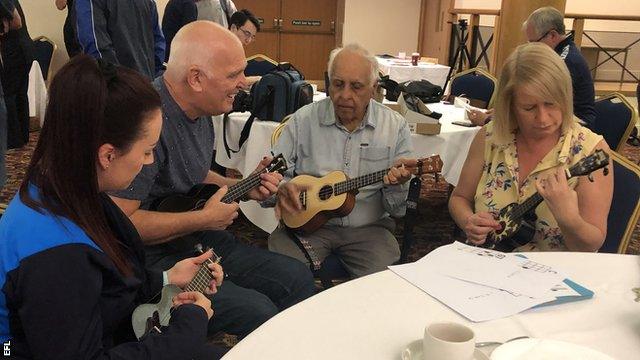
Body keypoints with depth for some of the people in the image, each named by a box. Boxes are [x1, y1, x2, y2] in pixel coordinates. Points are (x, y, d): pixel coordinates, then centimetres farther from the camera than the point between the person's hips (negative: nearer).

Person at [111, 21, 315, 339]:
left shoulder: (199, 110, 5)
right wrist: (203, 219, -20)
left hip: (197, 239, 9)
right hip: (153, 257, -9)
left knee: (297, 278, 3)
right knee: (258, 312, -22)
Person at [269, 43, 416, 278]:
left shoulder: (395, 127, 1)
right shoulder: (304, 120, 2)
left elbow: (397, 209, 2)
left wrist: (396, 184, -21)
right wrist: (281, 189, -20)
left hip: (368, 228, 1)